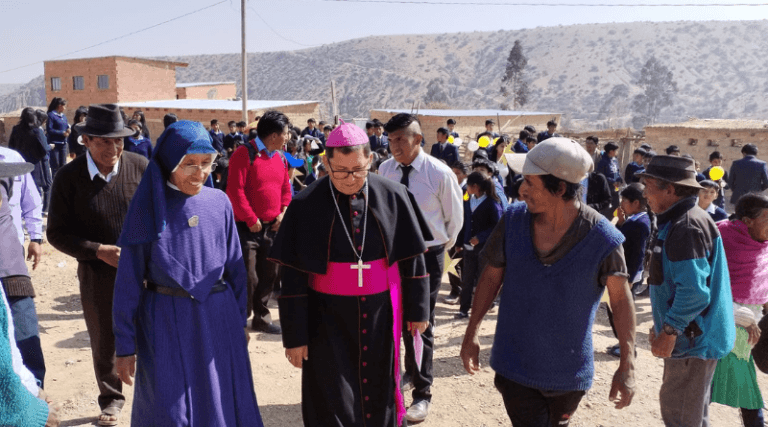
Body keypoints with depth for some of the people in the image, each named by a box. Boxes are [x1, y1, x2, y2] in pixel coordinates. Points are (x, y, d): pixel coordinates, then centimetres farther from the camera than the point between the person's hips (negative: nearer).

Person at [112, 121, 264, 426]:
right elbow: (128, 279, -5)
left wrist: (240, 321, 10)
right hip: (166, 324, -2)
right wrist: (125, 346, -4)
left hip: (218, 320, 3)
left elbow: (235, 266, 7)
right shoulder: (148, 207, -7)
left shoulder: (219, 203, 0)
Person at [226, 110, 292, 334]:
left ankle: (261, 318, 28)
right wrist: (251, 220, -16)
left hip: (272, 227, 7)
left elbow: (286, 189, 19)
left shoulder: (280, 158, 11)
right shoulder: (245, 153, -12)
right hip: (248, 228, -7)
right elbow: (235, 190, -18)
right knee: (248, 278, -4)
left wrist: (283, 212, 3)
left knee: (268, 276, 14)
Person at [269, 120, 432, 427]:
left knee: (378, 395, 18)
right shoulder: (306, 206, -10)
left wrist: (418, 309, 8)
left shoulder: (393, 197, -5)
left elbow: (412, 258, 3)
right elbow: (292, 277, -7)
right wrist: (294, 335, -6)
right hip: (327, 318, -2)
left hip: (381, 315, 2)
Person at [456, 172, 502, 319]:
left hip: (484, 247, -5)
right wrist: (460, 241, 8)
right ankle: (464, 309, 14)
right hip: (469, 247, 5)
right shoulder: (468, 200, 8)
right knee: (467, 280, 7)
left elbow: (497, 226, -13)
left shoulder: (492, 203, -11)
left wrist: (480, 237, -19)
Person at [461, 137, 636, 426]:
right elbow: (491, 277, 0)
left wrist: (627, 365, -11)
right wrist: (471, 334, 3)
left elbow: (621, 298, -9)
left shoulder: (602, 238, -18)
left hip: (568, 372, 0)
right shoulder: (513, 220, -11)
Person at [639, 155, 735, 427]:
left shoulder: (686, 227, -23)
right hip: (692, 337, 10)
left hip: (693, 341, -10)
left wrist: (669, 331, -23)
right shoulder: (677, 221, 11)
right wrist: (664, 326, 19)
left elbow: (694, 291, -30)